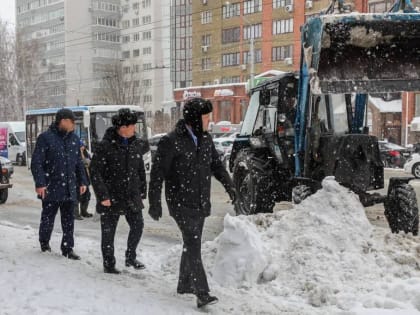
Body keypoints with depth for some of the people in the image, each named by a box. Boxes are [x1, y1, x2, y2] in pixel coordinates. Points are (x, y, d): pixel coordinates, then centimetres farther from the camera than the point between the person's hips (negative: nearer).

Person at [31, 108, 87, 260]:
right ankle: (44, 242, 30)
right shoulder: (45, 138, -8)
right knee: (48, 217, 9)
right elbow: (36, 162, -10)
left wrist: (82, 181, 13)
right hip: (51, 188, -5)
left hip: (69, 189, 5)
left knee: (68, 219, 7)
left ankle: (67, 248, 15)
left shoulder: (74, 139, 10)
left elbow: (79, 162, 17)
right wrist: (40, 183, -16)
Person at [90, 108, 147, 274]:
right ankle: (108, 264, 21)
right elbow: (95, 172, -12)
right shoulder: (105, 146, -12)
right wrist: (102, 195, -15)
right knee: (108, 231, 5)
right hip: (111, 197, -5)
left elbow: (140, 170, 14)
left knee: (138, 226, 7)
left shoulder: (136, 144, 5)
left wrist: (142, 191, 12)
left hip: (132, 196, 5)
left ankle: (130, 257, 29)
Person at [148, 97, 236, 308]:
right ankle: (202, 294, -15)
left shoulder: (206, 139, 8)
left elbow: (216, 164, 18)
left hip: (200, 203, 7)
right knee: (193, 244, -14)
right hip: (181, 203, -7)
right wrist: (154, 202, -12)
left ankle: (184, 284, 31)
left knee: (192, 244, 16)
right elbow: (157, 172, -11)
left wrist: (228, 185, 3)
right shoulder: (171, 142, -14)